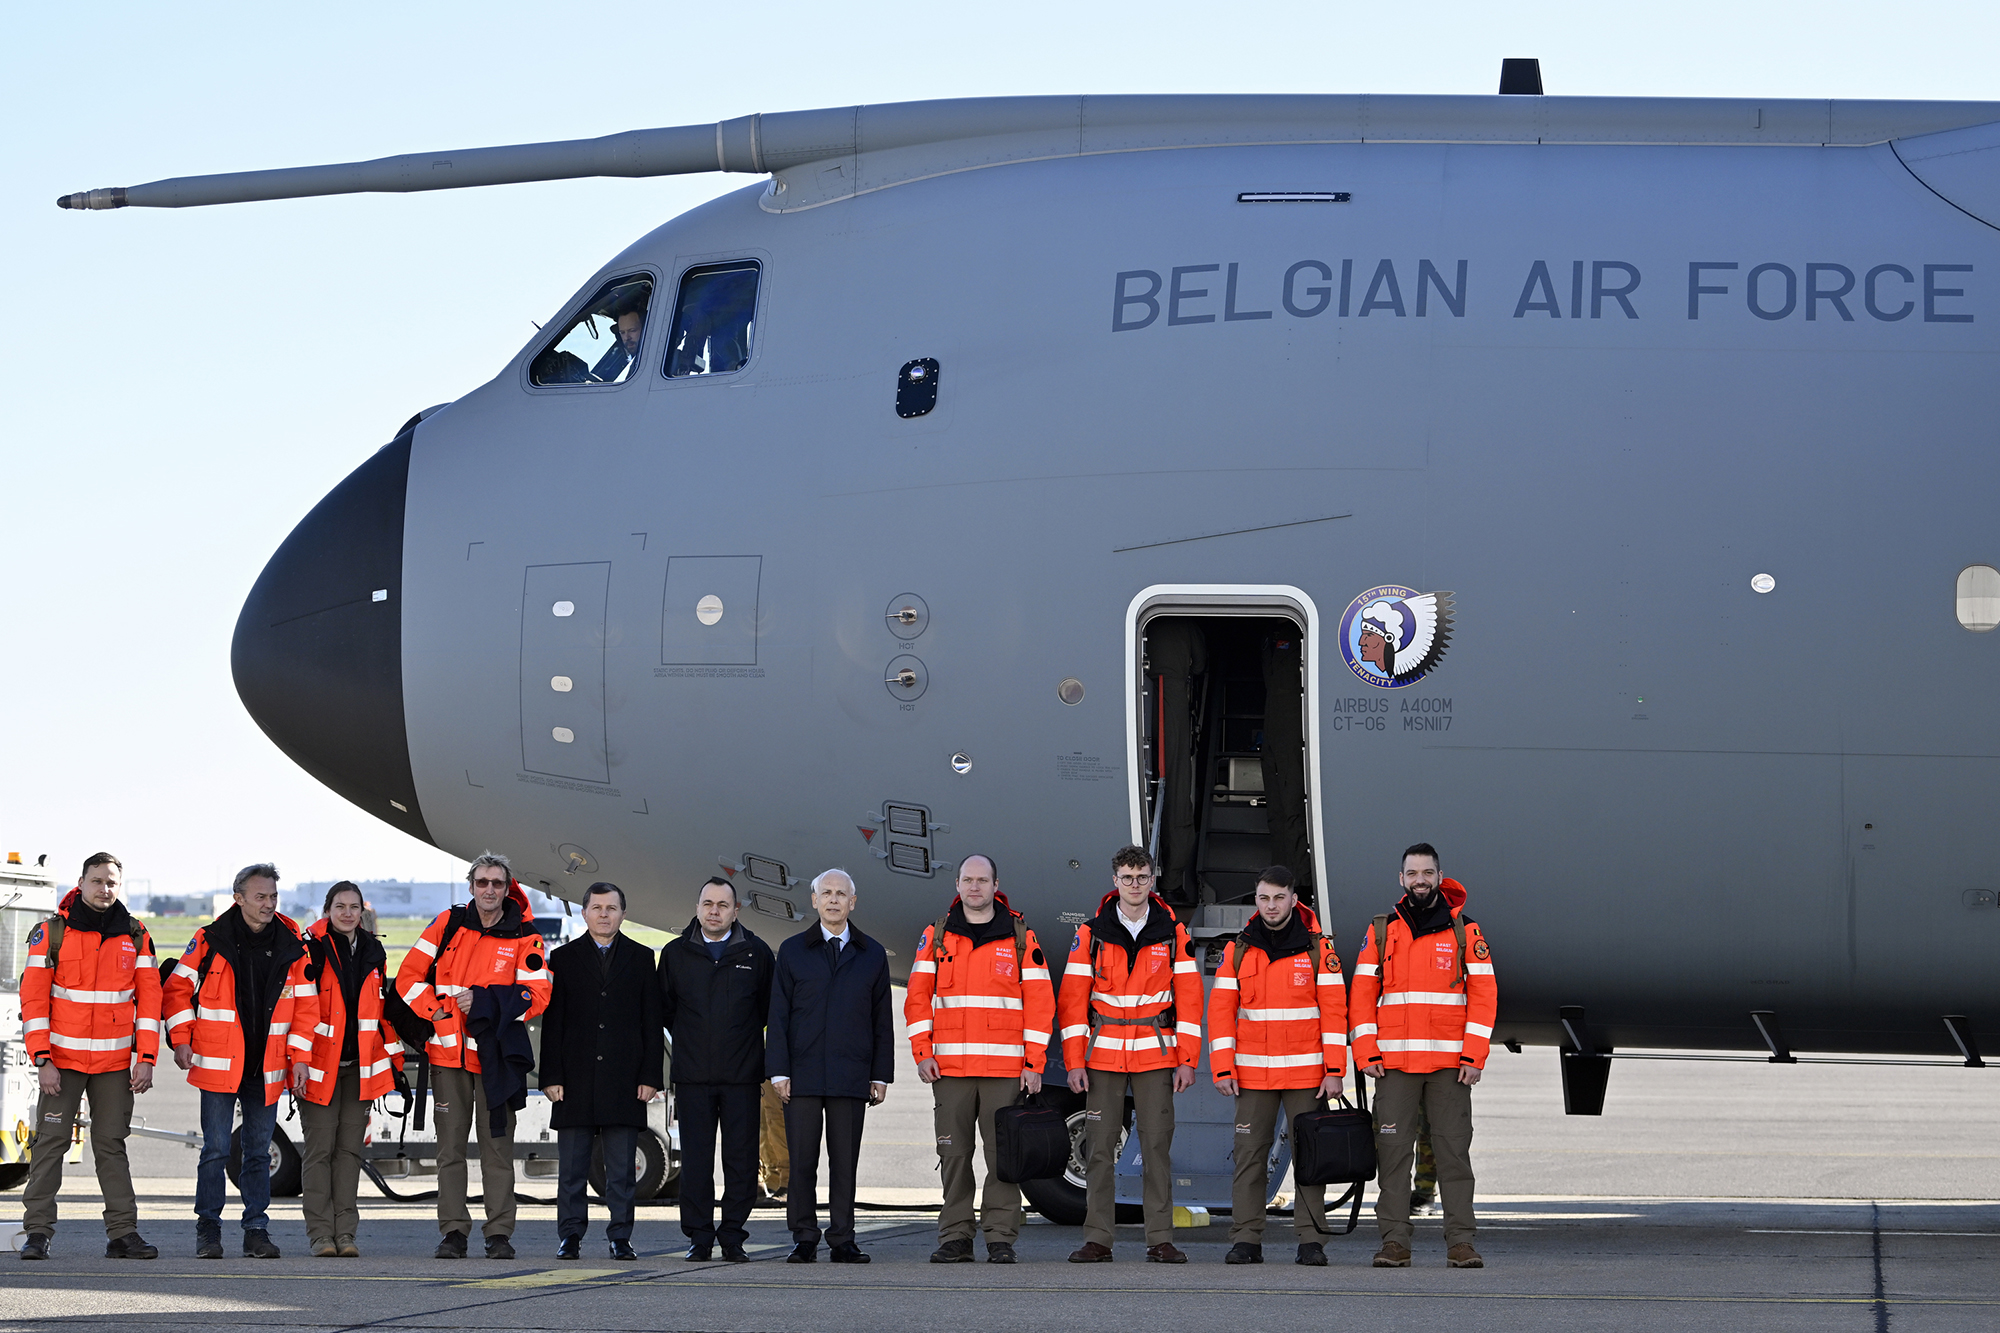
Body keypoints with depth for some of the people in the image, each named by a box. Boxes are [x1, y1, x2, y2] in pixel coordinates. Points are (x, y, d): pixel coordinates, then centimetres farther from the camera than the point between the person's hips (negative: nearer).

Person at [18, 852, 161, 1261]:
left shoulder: (135, 936, 6)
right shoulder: (52, 933, -2)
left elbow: (149, 997, 6)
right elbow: (34, 998, -4)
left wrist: (146, 1059, -2)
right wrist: (42, 1059, -12)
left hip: (115, 1061, 2)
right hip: (62, 1058, -2)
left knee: (112, 1144, 4)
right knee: (50, 1142, -4)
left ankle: (122, 1232, 5)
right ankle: (37, 1232, -2)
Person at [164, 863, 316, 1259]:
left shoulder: (291, 947, 4)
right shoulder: (210, 941, -3)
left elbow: (305, 1005, 7)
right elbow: (178, 987, 4)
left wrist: (300, 1058, 2)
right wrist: (181, 1038, -4)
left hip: (266, 1070, 2)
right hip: (218, 1064, -2)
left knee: (258, 1152, 8)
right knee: (216, 1150, -2)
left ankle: (257, 1231, 12)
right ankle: (208, 1231, 5)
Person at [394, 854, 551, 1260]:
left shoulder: (523, 938, 2)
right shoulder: (448, 925, 6)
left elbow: (537, 995, -6)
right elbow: (410, 975, 7)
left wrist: (483, 1004, -15)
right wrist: (435, 1012, -5)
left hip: (496, 1054, -1)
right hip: (448, 1052, 1)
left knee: (497, 1144, -1)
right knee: (450, 1146, 2)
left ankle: (500, 1232, 3)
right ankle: (452, 1230, 6)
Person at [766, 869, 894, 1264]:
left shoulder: (872, 955, 11)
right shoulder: (793, 951, 8)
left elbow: (882, 1020, 11)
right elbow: (778, 1016, 5)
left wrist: (880, 1075, 4)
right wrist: (779, 1071, -4)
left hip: (851, 1078, 1)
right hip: (803, 1075, 0)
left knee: (845, 1161, 1)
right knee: (802, 1160, -1)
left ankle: (843, 1241, 6)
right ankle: (804, 1239, 6)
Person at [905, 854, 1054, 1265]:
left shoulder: (1020, 937, 5)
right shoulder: (937, 935, 10)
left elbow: (1040, 1003, 3)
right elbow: (917, 997, 9)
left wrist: (1034, 1064, -3)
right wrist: (922, 1053, -1)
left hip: (1005, 1070, -2)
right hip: (949, 1068, 2)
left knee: (1003, 1154, -3)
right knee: (954, 1154, 2)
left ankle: (1001, 1239, 1)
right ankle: (955, 1239, 6)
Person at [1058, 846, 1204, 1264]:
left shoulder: (1172, 933, 4)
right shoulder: (1091, 934, 3)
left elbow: (1189, 999, 4)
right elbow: (1073, 1000, 2)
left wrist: (1187, 1060, -3)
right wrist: (1074, 1062, -4)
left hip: (1156, 1055, 0)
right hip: (1103, 1054, 0)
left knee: (1157, 1145, -2)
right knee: (1100, 1146, -1)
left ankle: (1160, 1240, 2)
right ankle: (1097, 1240, 3)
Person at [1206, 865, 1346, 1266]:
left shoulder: (1318, 948, 1)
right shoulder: (1238, 951, 5)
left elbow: (1334, 1011, -1)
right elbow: (1221, 1011, 4)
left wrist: (1334, 1070, -7)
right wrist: (1223, 1069, -4)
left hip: (1306, 1072, -1)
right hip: (1252, 1074, 1)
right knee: (1249, 1154, 0)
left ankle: (1311, 1240, 4)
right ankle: (1246, 1239, 3)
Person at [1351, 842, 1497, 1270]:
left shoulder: (1465, 930, 6)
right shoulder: (1381, 931, 10)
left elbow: (1483, 994, 2)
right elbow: (1362, 994, 8)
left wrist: (1474, 1056, -7)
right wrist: (1366, 1053, -3)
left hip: (1450, 1065, -1)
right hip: (1394, 1063, 1)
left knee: (1454, 1149, -2)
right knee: (1393, 1150, -2)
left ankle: (1460, 1241, -1)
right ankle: (1395, 1240, 0)